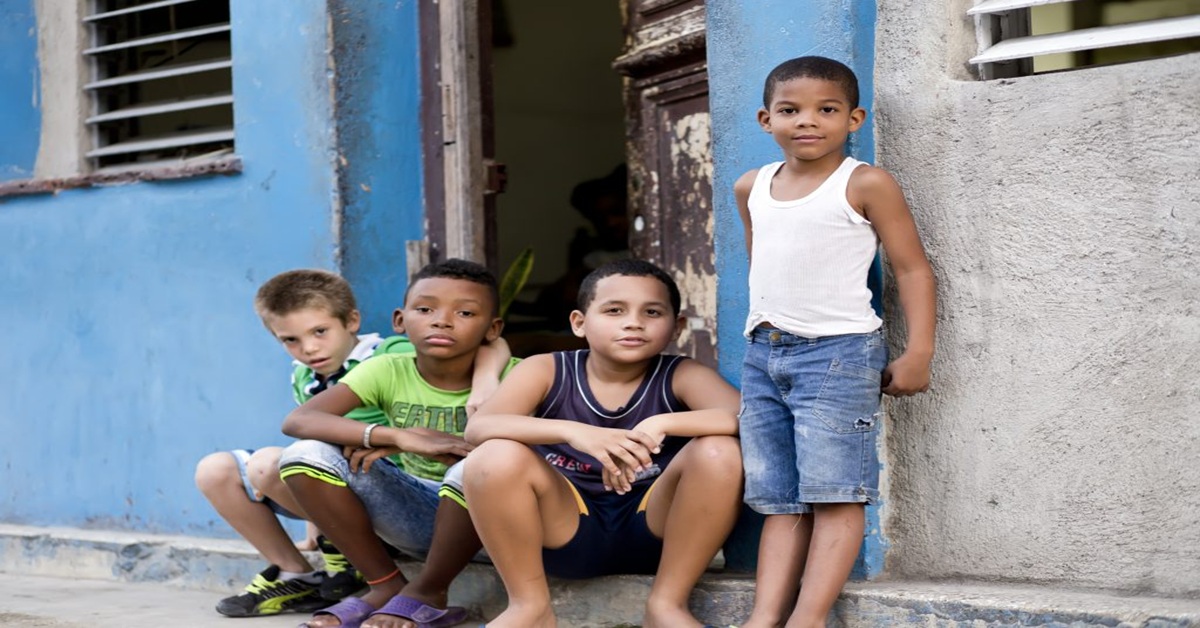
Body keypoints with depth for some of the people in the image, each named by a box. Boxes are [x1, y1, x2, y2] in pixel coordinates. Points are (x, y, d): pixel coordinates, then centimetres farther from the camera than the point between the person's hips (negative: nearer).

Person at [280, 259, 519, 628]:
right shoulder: (388, 371, -8)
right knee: (307, 455, -17)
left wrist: (397, 447, -29)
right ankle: (387, 587, -6)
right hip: (416, 517, 3)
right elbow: (297, 420, -21)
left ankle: (427, 594, -11)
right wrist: (397, 436, -37)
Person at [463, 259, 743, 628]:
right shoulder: (546, 370, -4)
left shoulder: (681, 376, -4)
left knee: (720, 451, -25)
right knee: (494, 456, -27)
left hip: (654, 531, 0)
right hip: (566, 531, 0)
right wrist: (574, 432, -39)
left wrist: (661, 424, -38)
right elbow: (477, 428, -22)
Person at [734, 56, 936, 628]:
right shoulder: (753, 188, 12)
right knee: (778, 499, 3)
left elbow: (912, 267, -5)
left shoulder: (864, 185, -5)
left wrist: (918, 351, -11)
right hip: (763, 352, 6)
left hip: (838, 351, -6)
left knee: (834, 492, -9)